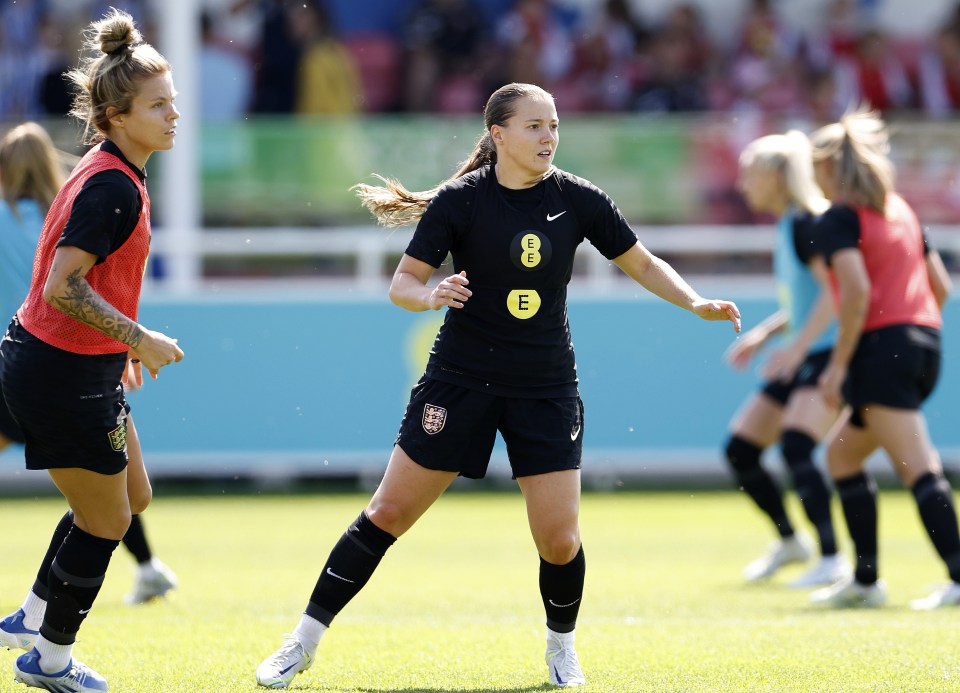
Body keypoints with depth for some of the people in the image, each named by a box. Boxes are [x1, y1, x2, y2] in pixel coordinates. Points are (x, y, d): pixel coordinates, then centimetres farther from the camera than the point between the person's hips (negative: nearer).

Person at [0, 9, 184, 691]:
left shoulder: (110, 175, 8)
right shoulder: (113, 187, -23)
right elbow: (63, 288, -29)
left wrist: (123, 342, 24)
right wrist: (138, 338, -27)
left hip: (80, 365, 10)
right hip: (63, 374, -10)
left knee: (132, 496, 21)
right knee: (106, 519, 4)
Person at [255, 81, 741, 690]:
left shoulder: (577, 199, -3)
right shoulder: (461, 200, -9)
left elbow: (643, 264, 8)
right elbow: (403, 282, -7)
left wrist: (697, 303, -6)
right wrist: (430, 295, -29)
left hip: (546, 388, 2)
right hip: (461, 381, -1)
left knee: (560, 539, -7)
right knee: (389, 512, -1)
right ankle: (306, 639, 9)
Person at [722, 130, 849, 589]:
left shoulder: (806, 222, -14)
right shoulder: (785, 226, 15)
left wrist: (797, 346, -28)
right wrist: (763, 334, 15)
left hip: (828, 357, -10)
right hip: (800, 360, 10)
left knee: (794, 448, -25)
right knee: (739, 450, 9)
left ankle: (832, 559, -20)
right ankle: (789, 541, 26)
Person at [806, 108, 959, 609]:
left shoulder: (837, 220, -6)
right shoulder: (901, 211, 18)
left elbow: (857, 290, -19)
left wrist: (839, 363, -15)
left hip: (881, 347, -9)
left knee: (917, 468, -14)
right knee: (841, 454, 20)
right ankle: (865, 580, 19)